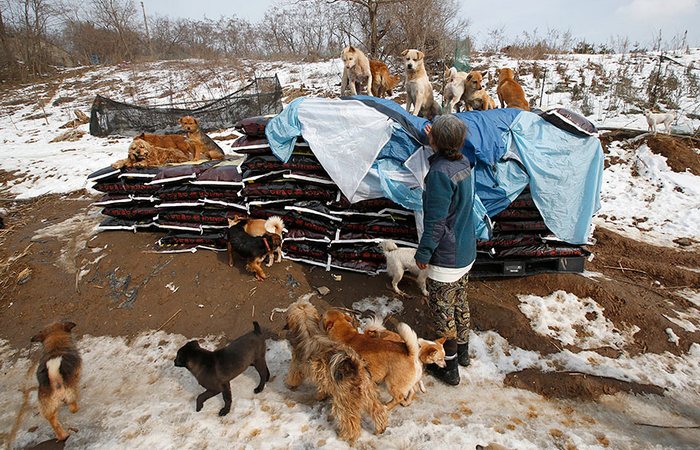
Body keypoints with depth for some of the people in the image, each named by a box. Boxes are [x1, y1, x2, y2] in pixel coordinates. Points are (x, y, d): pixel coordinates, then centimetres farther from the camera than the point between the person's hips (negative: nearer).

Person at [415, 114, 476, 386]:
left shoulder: (440, 172, -26)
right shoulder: (462, 163, 0)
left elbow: (436, 221, -24)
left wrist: (423, 253, -12)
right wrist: (434, 142, 26)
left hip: (446, 258, -9)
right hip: (466, 252, 9)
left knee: (443, 312, 8)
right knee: (459, 303, 25)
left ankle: (449, 368, 24)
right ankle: (462, 352, 44)